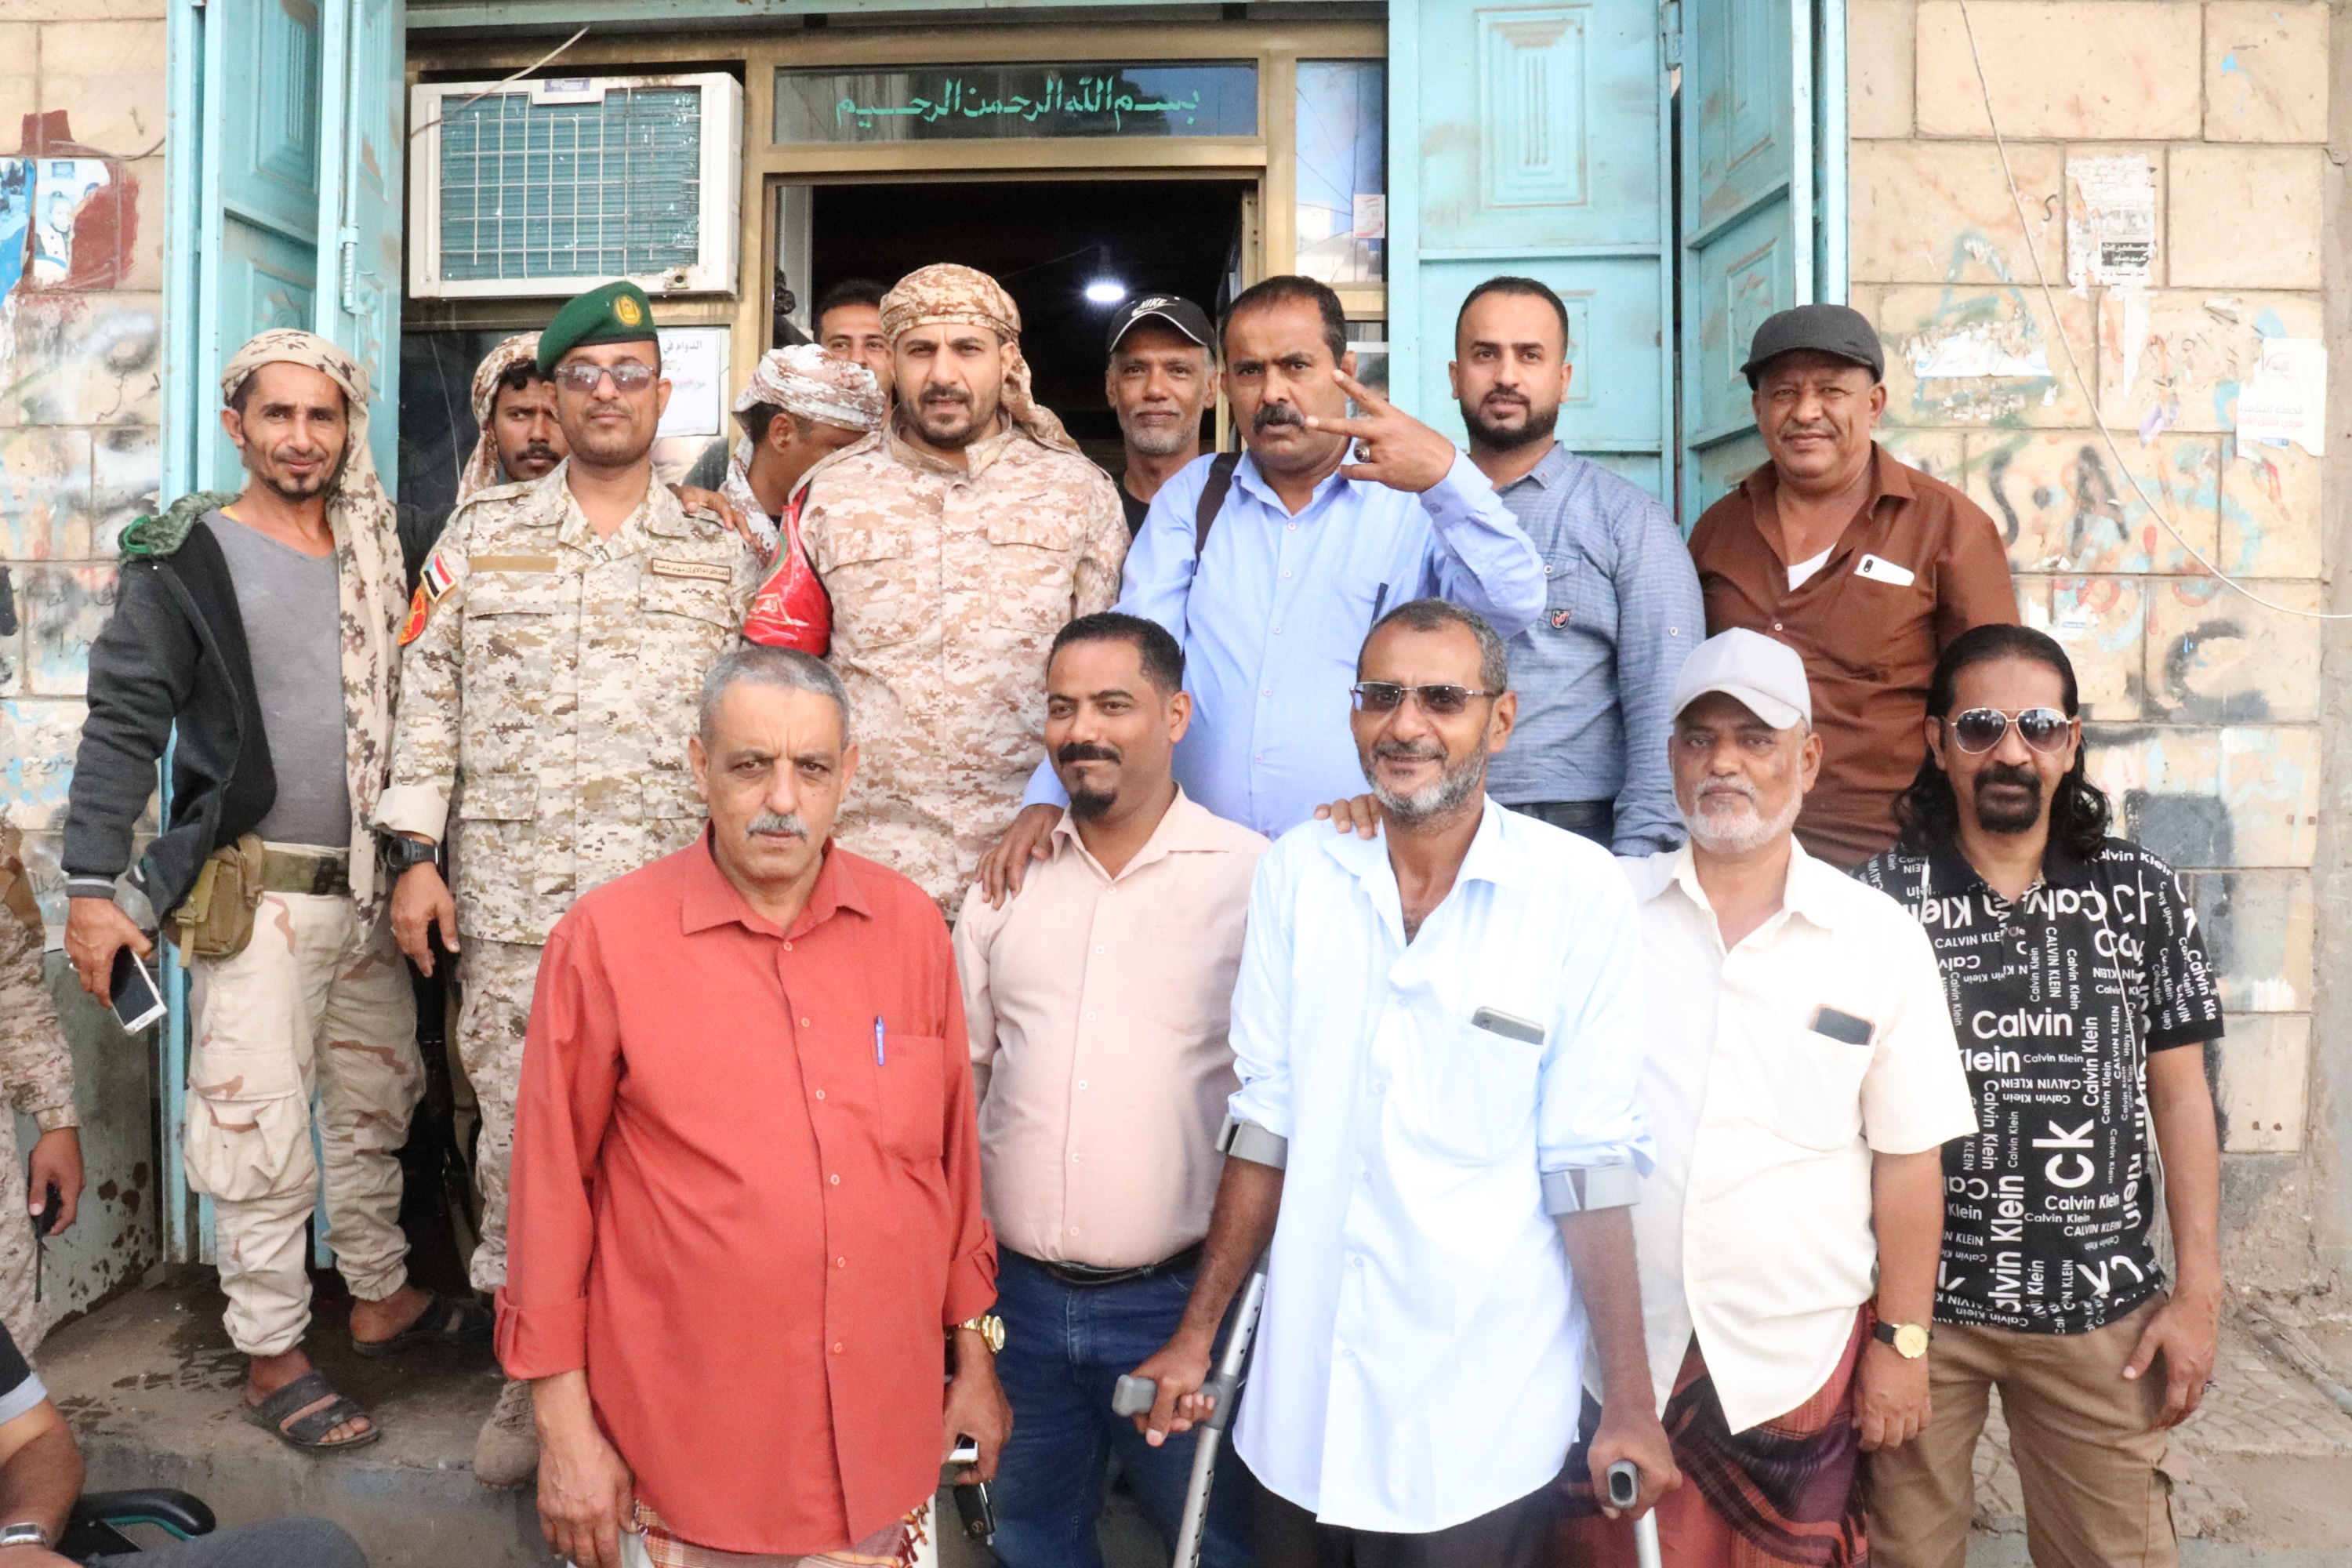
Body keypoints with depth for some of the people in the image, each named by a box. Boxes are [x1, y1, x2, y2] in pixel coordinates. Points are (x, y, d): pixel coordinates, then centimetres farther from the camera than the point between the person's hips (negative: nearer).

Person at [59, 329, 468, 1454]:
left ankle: (382, 1296, 32)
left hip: (369, 886, 6)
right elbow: (123, 724, -7)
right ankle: (271, 1356, 14)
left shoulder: (373, 556, 11)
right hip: (256, 890, -5)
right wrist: (91, 884, -14)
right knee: (260, 1127, 0)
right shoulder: (185, 558, -4)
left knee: (376, 1103, 16)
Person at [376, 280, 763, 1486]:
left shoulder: (720, 550, 8)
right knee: (516, 1129, 6)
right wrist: (416, 856, 2)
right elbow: (429, 699, 8)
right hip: (511, 901, 1)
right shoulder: (480, 536, 10)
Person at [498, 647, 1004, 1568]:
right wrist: (565, 1427, -5)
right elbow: (550, 1187, -6)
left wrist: (974, 1354, 9)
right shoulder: (606, 939, -11)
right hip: (679, 1451, -2)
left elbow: (953, 1152, 5)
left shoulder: (910, 925, -2)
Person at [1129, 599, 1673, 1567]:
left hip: (1483, 1424, -3)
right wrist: (1196, 1335, 4)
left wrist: (1629, 1404, -8)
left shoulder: (1579, 893, -11)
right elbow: (1266, 1123, 2)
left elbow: (1589, 1165, -10)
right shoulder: (1297, 873, -2)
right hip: (1301, 1407, 3)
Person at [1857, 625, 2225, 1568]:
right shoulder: (1880, 898, -5)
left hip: (2101, 1310, 2)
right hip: (1920, 1302, -1)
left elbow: (2179, 1097, 5)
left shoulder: (2142, 893, 2)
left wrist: (2199, 1293, 2)